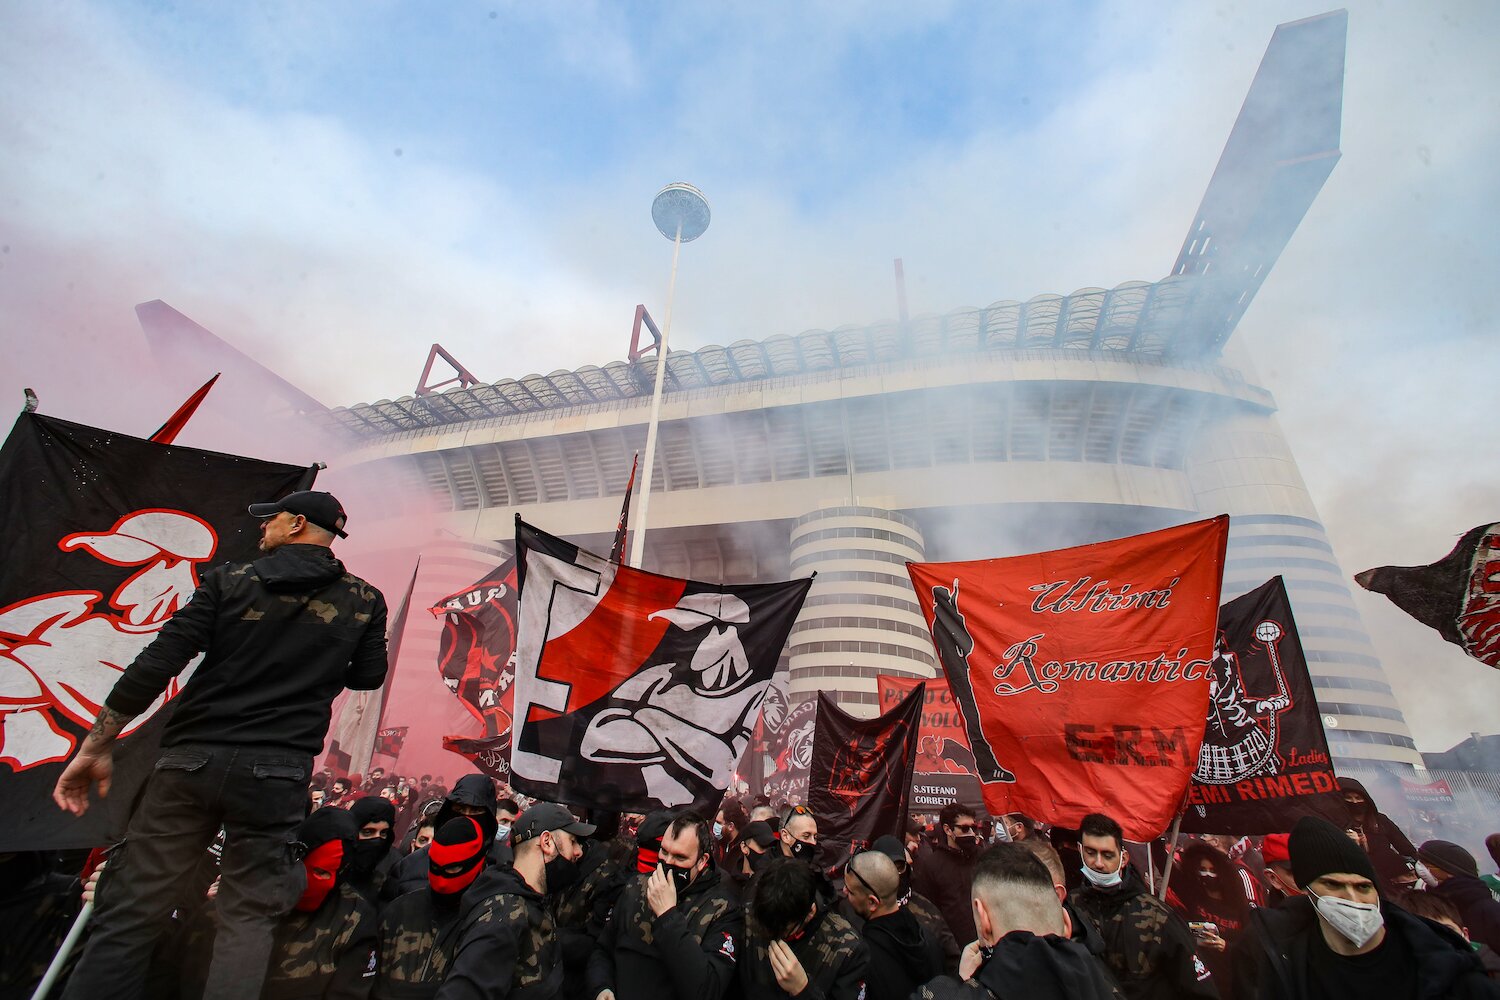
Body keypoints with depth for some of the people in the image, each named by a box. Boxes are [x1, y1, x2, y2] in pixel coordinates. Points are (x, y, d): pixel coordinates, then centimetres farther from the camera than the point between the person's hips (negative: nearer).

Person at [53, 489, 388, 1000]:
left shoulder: (231, 580, 1)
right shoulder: (365, 600, 2)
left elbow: (156, 664, -4)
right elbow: (367, 676, 10)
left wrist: (95, 747, 3)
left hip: (191, 760, 0)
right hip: (274, 772, 0)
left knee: (130, 911, 9)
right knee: (247, 918, 9)